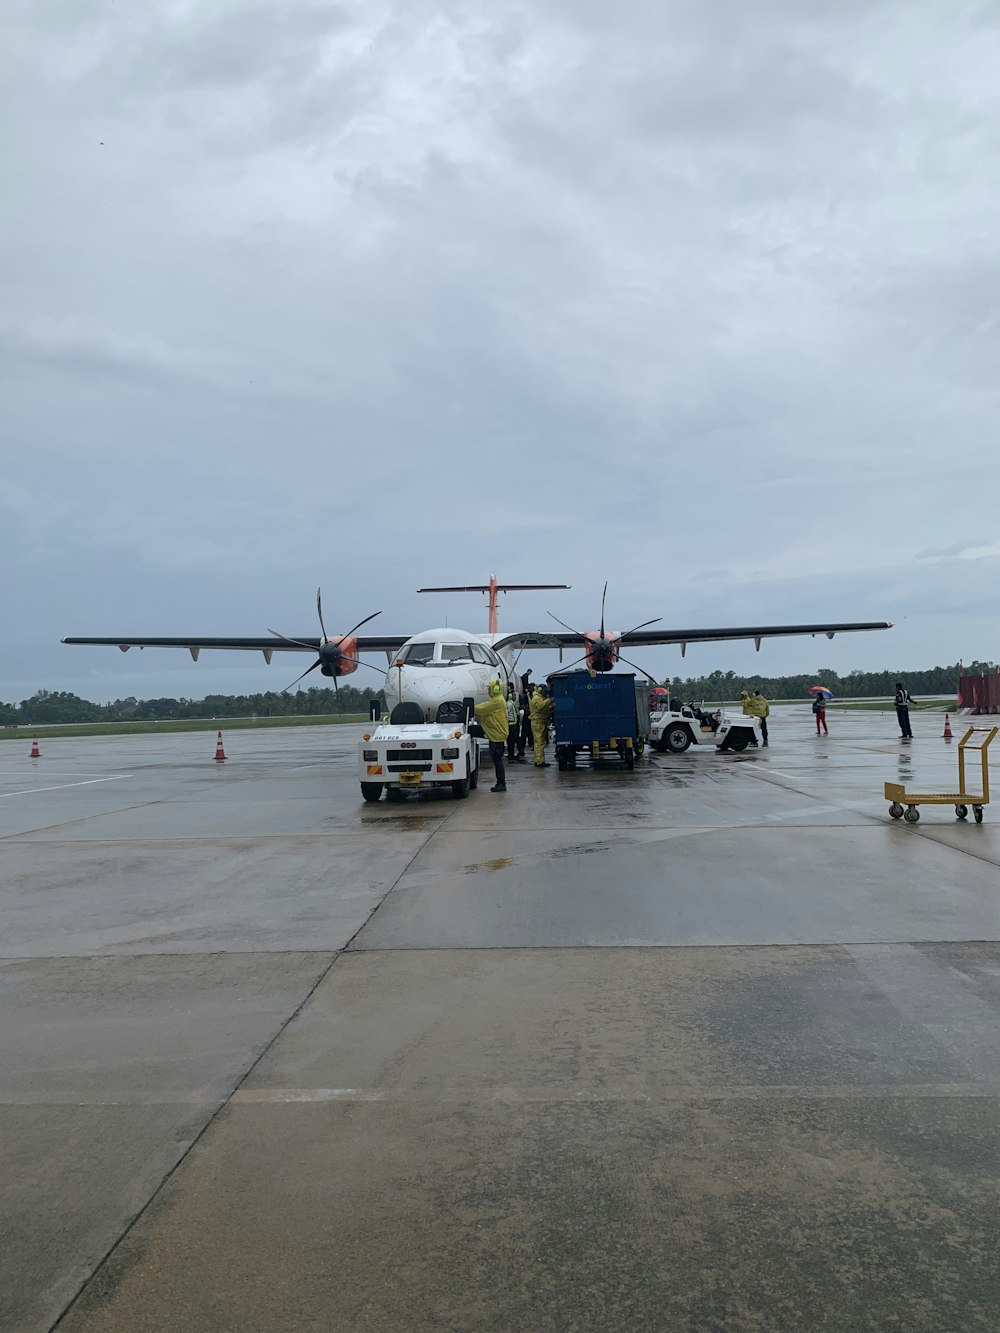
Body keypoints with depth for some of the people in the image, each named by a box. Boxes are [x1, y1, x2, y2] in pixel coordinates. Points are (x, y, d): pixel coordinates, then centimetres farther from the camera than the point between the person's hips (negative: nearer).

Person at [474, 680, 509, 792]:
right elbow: (485, 711, 18)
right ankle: (500, 783, 16)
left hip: (497, 735, -10)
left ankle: (502, 784, -4)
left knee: (497, 759, -7)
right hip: (495, 735, 10)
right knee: (496, 759, 12)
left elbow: (481, 709, -15)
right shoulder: (497, 700, 18)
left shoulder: (497, 701, -16)